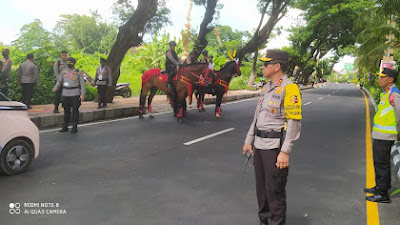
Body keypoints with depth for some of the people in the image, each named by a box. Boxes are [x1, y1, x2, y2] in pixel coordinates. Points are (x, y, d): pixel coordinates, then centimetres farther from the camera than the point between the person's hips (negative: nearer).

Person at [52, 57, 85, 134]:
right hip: (65, 94, 3)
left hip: (75, 94, -3)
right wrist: (55, 88, -6)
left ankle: (74, 127, 7)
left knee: (75, 111, -1)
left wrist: (83, 94, -11)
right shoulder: (63, 72, 9)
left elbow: (82, 84, -2)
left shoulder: (78, 72, -1)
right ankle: (65, 127, 16)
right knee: (66, 111, 8)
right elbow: (59, 81, 14)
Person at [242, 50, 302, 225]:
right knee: (261, 187, 18)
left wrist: (285, 152, -20)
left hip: (275, 147, -8)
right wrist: (249, 141, 19)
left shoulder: (289, 88, -13)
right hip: (259, 145, 8)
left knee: (275, 191, 0)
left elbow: (294, 123, -17)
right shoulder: (266, 87, 13)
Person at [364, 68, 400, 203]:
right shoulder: (385, 93, 14)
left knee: (382, 163, -4)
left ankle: (383, 194, 4)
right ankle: (379, 187, 33)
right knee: (378, 162, 19)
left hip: (385, 135, -10)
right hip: (379, 134, 10)